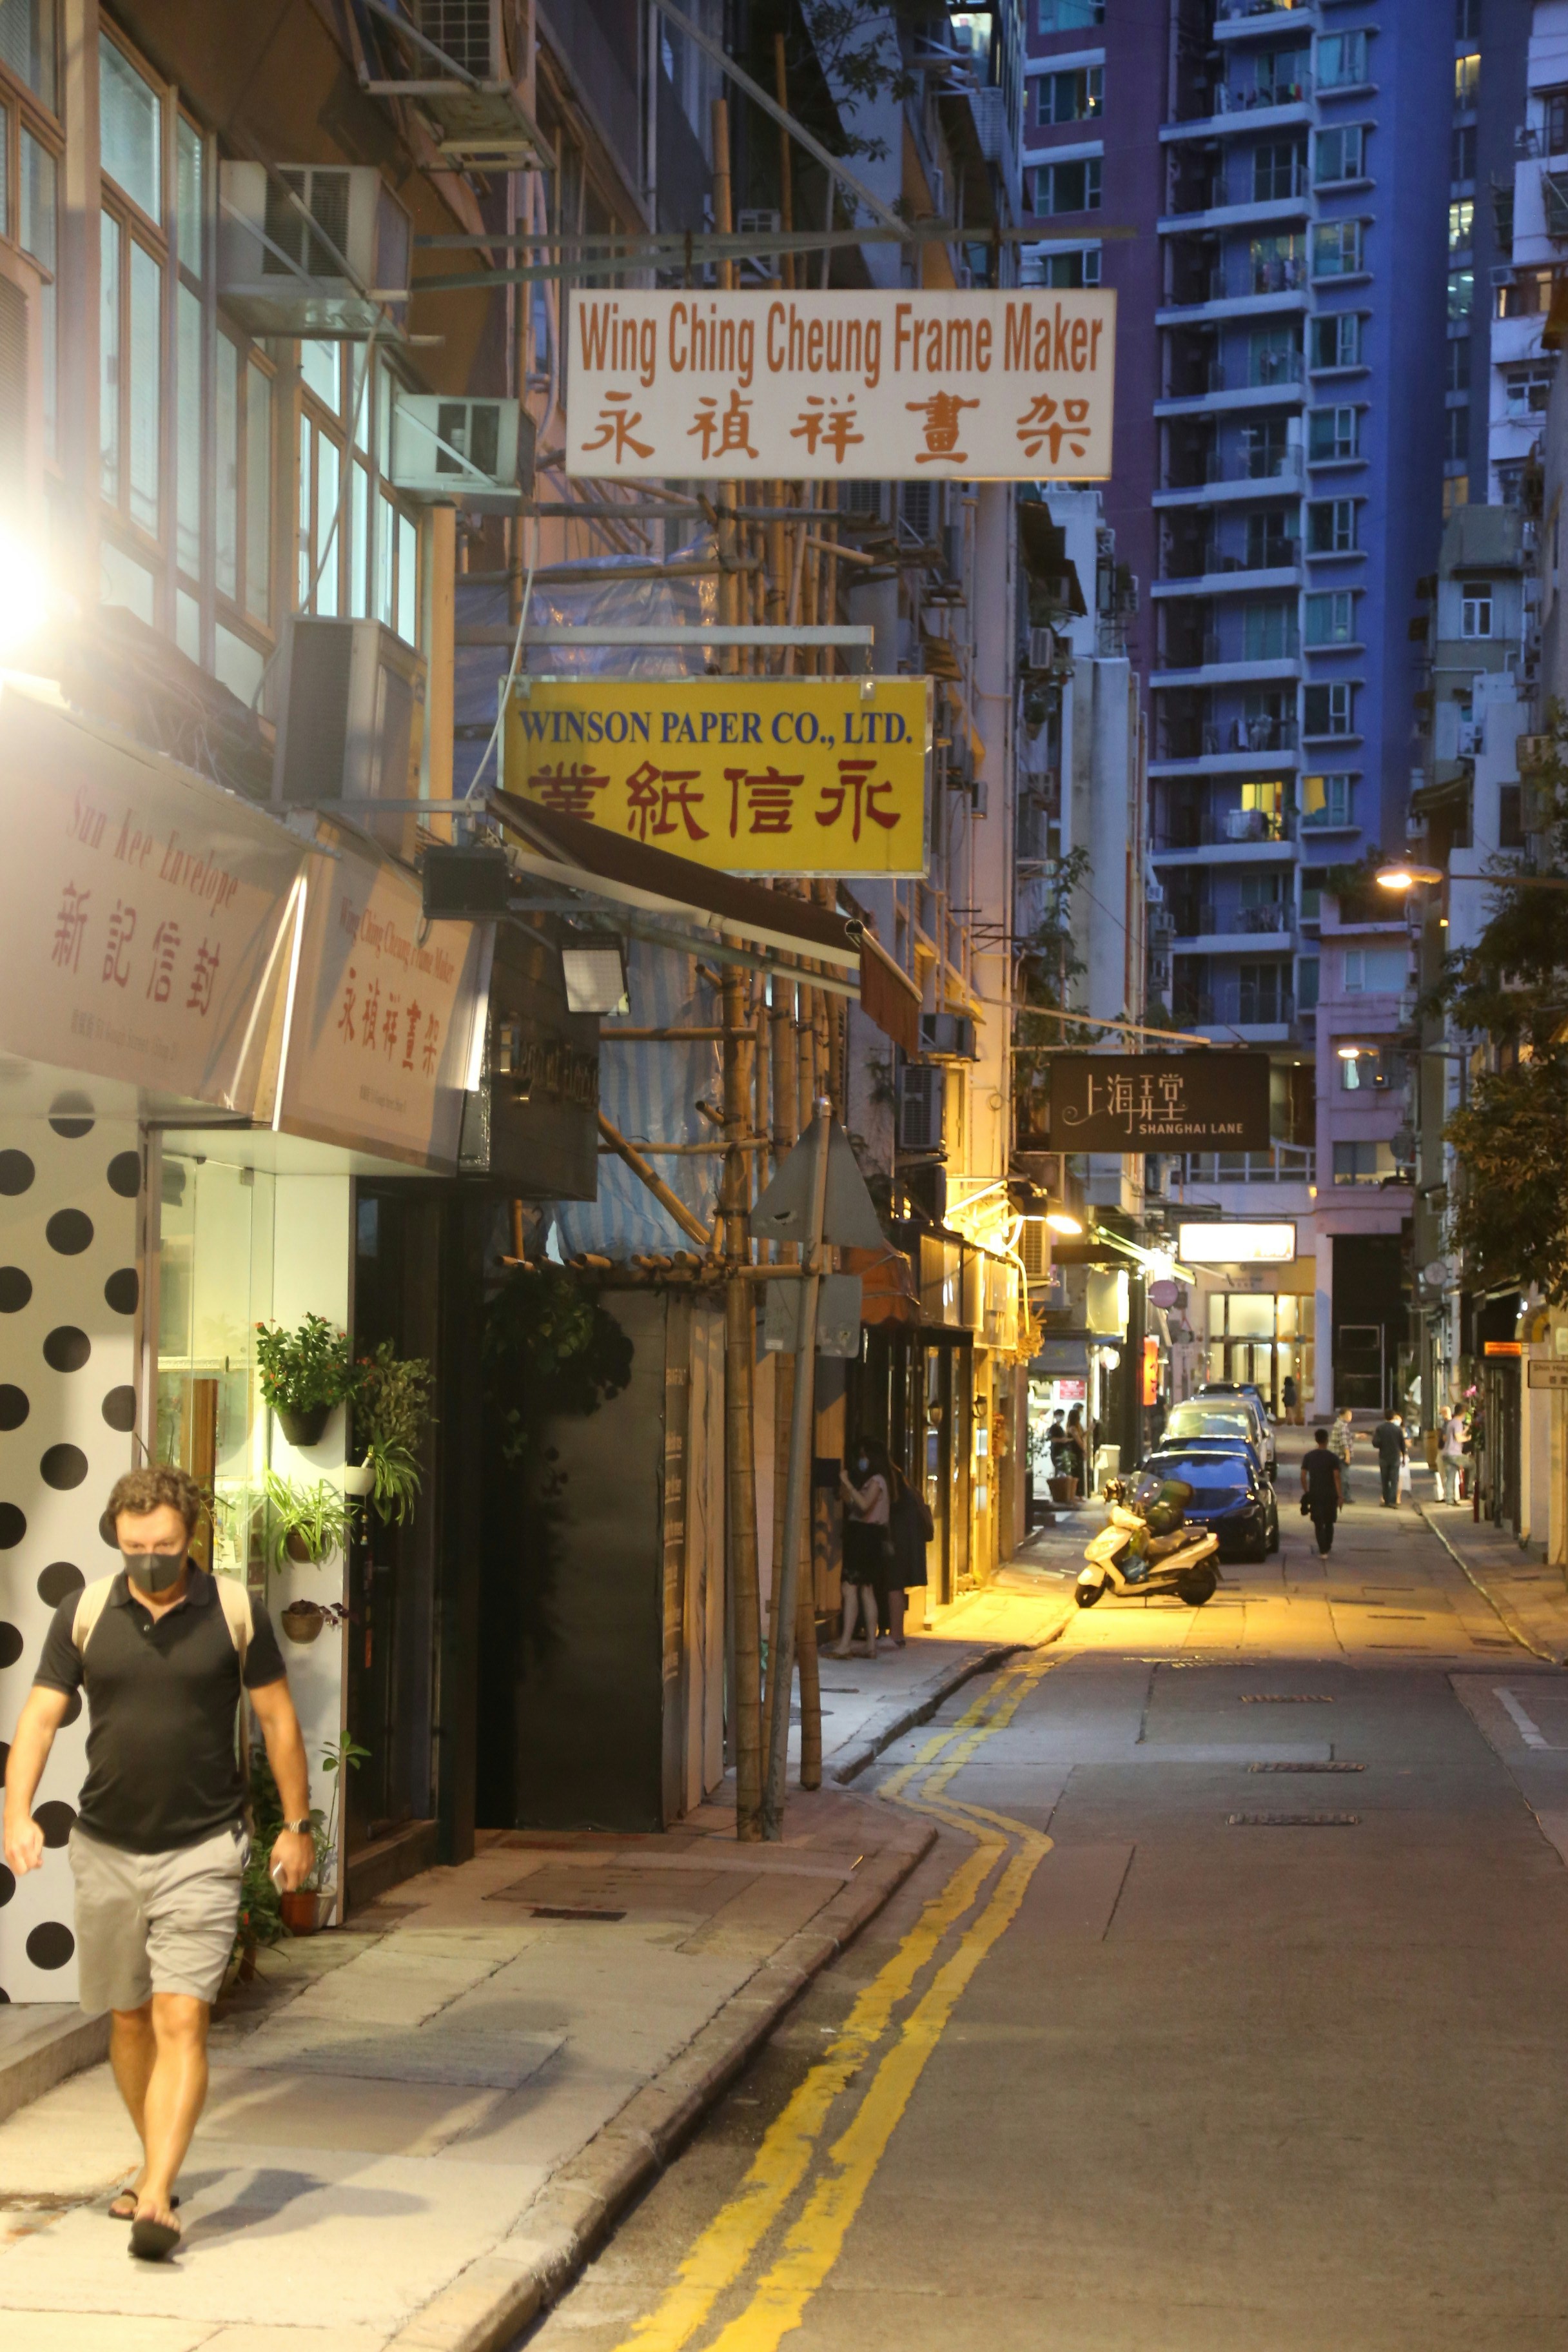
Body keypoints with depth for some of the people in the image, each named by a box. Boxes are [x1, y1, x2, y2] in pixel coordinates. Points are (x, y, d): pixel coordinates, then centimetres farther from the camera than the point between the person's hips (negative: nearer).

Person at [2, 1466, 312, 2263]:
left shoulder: (234, 1611, -4)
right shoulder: (85, 1613, -1)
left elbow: (277, 1719, 4)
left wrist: (296, 1824, 6)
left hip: (202, 1851, -3)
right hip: (107, 1850, 3)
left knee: (181, 2023, -13)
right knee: (128, 2020, 15)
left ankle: (156, 2200, -16)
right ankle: (157, 2165, 35)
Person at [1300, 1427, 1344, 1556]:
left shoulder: (1309, 1457, 0)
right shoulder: (1333, 1458, -8)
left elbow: (1303, 1476, 1)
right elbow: (1336, 1477, -11)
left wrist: (1306, 1492, 12)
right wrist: (1340, 1495, -7)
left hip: (1315, 1494, 1)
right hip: (1330, 1494, -1)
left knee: (1318, 1524, 3)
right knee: (1329, 1523, 17)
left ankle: (1323, 1551, -6)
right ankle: (1327, 1547, 31)